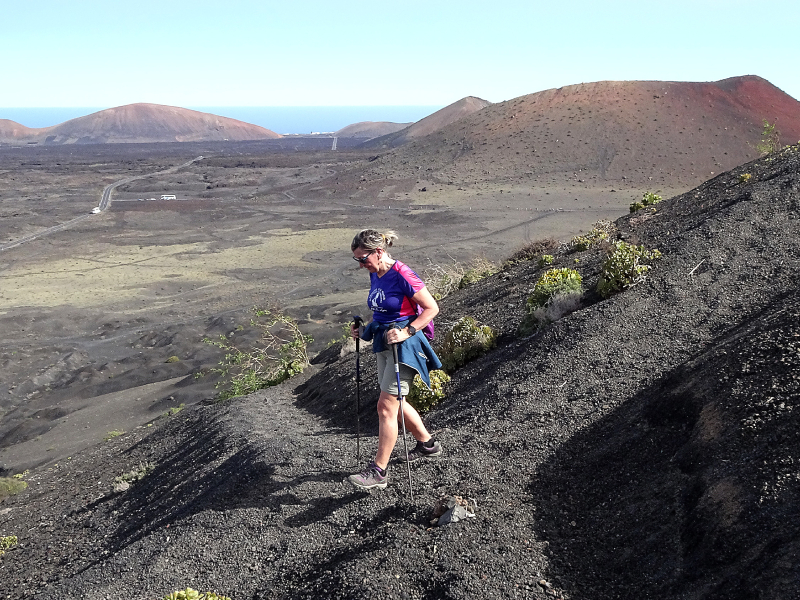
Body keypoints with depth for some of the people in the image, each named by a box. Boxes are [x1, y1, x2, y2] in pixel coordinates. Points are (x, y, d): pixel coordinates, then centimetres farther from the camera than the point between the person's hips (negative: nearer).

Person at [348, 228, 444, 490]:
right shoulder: (375, 275, 7)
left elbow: (432, 308, -16)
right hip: (384, 343, 9)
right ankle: (427, 444, 37)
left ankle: (378, 471, -1)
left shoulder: (402, 275, -18)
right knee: (394, 403, 18)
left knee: (386, 405, -9)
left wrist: (406, 332, -22)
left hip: (403, 344, -9)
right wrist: (364, 329, 7)